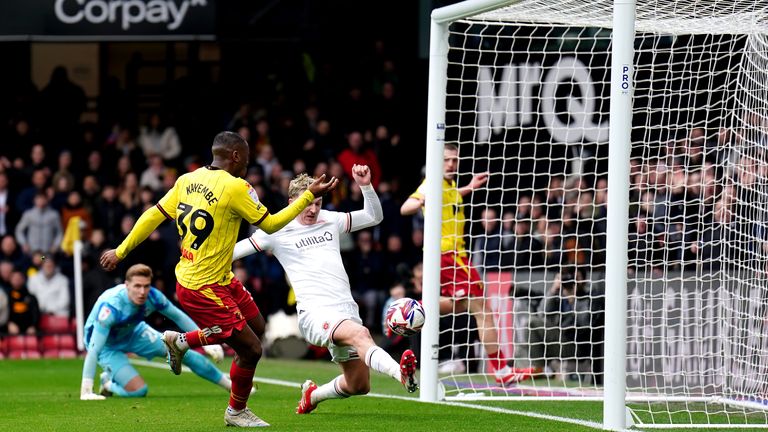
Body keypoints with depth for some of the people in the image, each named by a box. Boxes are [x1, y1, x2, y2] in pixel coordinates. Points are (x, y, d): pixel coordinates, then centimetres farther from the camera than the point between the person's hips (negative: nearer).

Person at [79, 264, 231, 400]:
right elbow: (93, 350, -40)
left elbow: (179, 317, -4)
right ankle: (108, 383, 10)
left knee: (184, 352, -5)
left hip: (133, 333, 5)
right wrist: (86, 392, -44)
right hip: (107, 344, -5)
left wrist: (206, 343, -2)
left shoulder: (153, 296, -24)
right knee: (138, 390, -22)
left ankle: (229, 384, 15)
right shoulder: (110, 306, -40)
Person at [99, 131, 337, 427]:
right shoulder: (235, 187, -19)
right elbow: (270, 225, -10)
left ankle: (181, 341, 26)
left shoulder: (187, 180, 2)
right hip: (204, 289, -9)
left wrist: (121, 251, 13)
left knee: (256, 326, 19)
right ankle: (237, 412, 20)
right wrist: (309, 196, -3)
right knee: (251, 349, 0)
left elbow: (153, 216, 5)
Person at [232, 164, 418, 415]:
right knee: (360, 333, -37)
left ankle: (312, 394, 34)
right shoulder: (277, 232, 5)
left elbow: (373, 216, 20)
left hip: (346, 309, 6)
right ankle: (402, 374, -61)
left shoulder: (330, 220, 16)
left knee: (359, 386, 6)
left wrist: (366, 186, 6)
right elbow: (235, 251, 10)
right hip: (315, 312, -6)